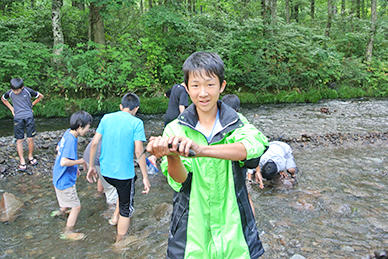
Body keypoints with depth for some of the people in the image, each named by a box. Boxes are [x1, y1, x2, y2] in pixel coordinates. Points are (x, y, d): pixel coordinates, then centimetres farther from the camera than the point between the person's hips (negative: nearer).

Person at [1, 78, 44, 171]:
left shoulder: (28, 91, -8)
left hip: (29, 117, -1)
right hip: (18, 118, 1)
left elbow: (40, 96, 8)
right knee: (19, 140, 0)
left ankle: (30, 157, 22)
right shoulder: (10, 93, -2)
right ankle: (22, 161, 6)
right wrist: (11, 108, 10)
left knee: (30, 139, 1)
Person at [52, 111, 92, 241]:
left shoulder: (68, 133, -2)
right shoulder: (71, 140, -30)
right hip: (65, 181, -9)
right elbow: (64, 162, -37)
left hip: (58, 177, 9)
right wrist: (81, 161, -22)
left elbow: (58, 148, 15)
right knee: (76, 206, 5)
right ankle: (68, 232, 19)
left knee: (69, 197, 34)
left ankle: (62, 211, 61)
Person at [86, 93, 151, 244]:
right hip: (124, 173, -5)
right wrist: (145, 177, -11)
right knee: (126, 210, 13)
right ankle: (119, 243, 26)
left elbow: (94, 143, 1)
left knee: (123, 193, 35)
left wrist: (91, 166, 11)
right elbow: (139, 152, -17)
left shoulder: (106, 118, 2)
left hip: (105, 171, 5)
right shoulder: (136, 123, -11)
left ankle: (116, 217, 39)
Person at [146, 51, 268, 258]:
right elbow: (179, 180, -16)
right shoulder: (175, 129, -5)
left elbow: (254, 146, -27)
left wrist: (200, 149, -41)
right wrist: (171, 156, -38)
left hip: (232, 228, 0)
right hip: (191, 231, 0)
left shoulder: (236, 123, -5)